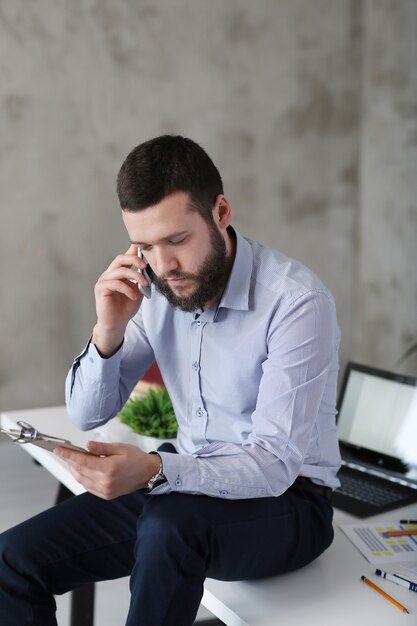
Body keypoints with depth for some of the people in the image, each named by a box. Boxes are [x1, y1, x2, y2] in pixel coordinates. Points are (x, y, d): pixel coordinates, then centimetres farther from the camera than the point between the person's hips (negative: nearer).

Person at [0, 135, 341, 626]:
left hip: (285, 499, -5)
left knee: (170, 526, -37)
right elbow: (87, 415, 4)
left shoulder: (296, 301, -21)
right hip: (187, 483, 5)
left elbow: (275, 464, -25)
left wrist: (154, 471, -40)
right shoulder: (158, 293, -2)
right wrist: (109, 331, -16)